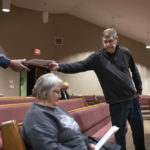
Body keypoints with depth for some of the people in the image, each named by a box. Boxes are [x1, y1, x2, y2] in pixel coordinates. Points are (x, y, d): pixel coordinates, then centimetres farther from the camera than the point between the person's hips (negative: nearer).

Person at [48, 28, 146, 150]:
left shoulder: (125, 52, 1)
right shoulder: (97, 57, -9)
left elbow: (135, 71, 14)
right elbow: (80, 65, -19)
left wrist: (139, 90, 14)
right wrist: (60, 67, -33)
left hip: (133, 98, 4)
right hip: (117, 102, -4)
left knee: (139, 130, 17)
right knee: (119, 133, 5)